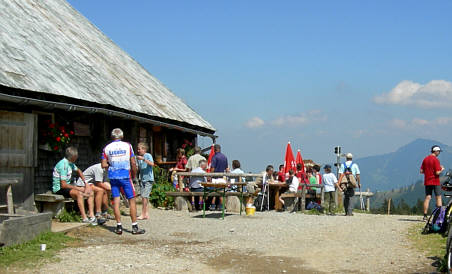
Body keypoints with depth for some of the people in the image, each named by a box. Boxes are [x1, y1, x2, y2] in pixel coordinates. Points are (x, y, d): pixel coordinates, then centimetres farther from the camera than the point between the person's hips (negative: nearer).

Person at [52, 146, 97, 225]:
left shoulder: (70, 163, 6)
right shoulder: (63, 165, -22)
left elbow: (79, 171, 25)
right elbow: (63, 185, -24)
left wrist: (86, 184, 13)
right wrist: (78, 188, -18)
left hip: (68, 186, 10)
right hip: (59, 189, -10)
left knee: (90, 192, 1)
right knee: (79, 193, -35)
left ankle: (92, 216, -8)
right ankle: (84, 218, -32)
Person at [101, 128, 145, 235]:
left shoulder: (107, 148, 5)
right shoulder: (127, 146, 0)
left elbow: (104, 165, 1)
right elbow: (133, 163, -3)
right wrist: (134, 175, 9)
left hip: (113, 177, 2)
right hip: (125, 176, -2)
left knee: (116, 201, 5)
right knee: (132, 200, 3)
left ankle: (119, 227, 4)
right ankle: (135, 227, 1)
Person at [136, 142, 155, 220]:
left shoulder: (148, 155, -7)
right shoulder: (138, 157, 13)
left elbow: (152, 164, -23)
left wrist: (143, 159, -29)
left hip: (148, 179, -7)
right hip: (142, 179, 7)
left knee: (144, 196, -11)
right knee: (143, 197, 6)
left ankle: (143, 214, -7)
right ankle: (146, 214, 13)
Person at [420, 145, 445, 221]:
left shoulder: (425, 159, 7)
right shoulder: (435, 160, -14)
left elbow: (421, 171, 7)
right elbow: (437, 173, -18)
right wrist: (441, 169, 1)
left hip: (427, 182, 6)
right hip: (435, 182, -6)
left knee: (427, 198, 6)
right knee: (438, 198, 2)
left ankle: (425, 216, 1)